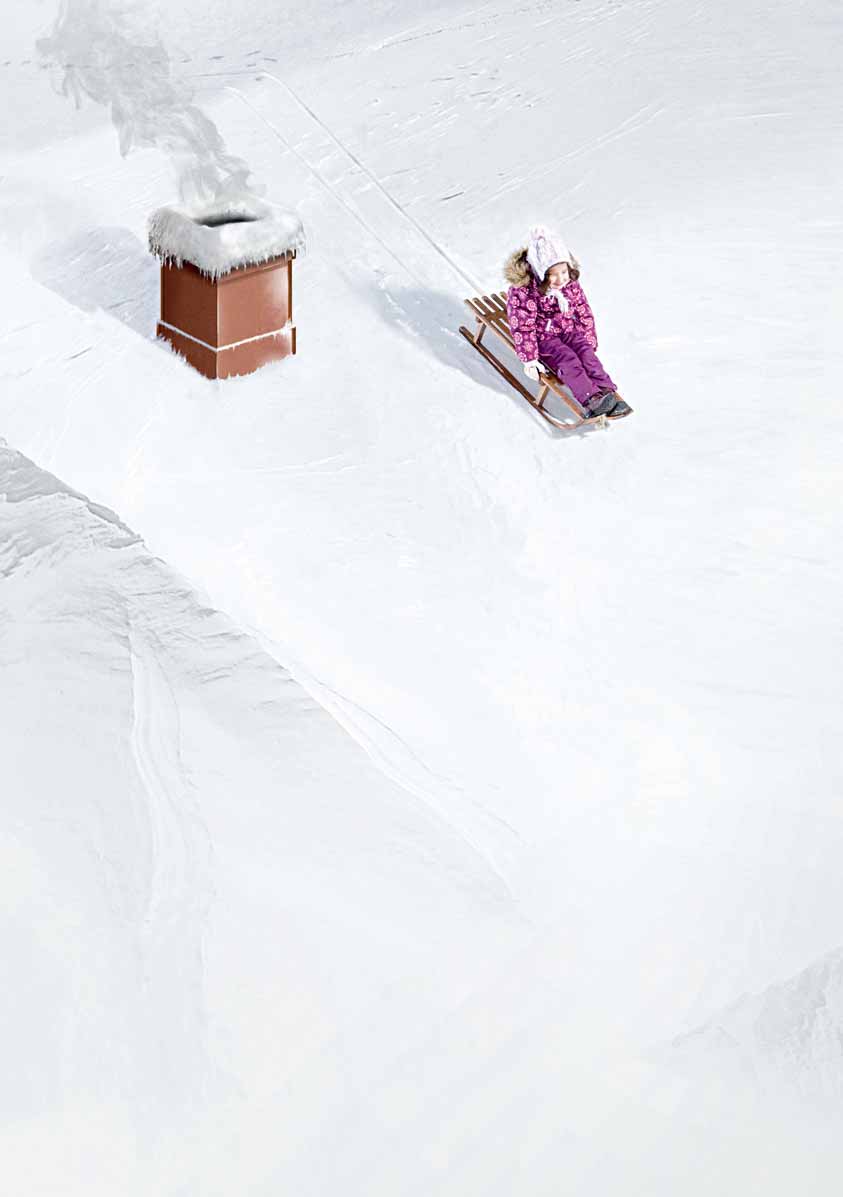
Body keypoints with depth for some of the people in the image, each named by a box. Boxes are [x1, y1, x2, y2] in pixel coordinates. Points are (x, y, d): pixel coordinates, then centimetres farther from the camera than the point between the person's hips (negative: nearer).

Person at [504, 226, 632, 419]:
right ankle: (590, 399, -40)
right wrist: (530, 359, -19)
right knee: (567, 358, -27)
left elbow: (585, 314, 8)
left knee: (586, 352, -20)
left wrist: (590, 343, 6)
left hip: (569, 332, 5)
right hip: (543, 338, -5)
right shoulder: (523, 291, -21)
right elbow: (522, 327, -18)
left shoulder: (571, 284, -3)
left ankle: (607, 392, -30)